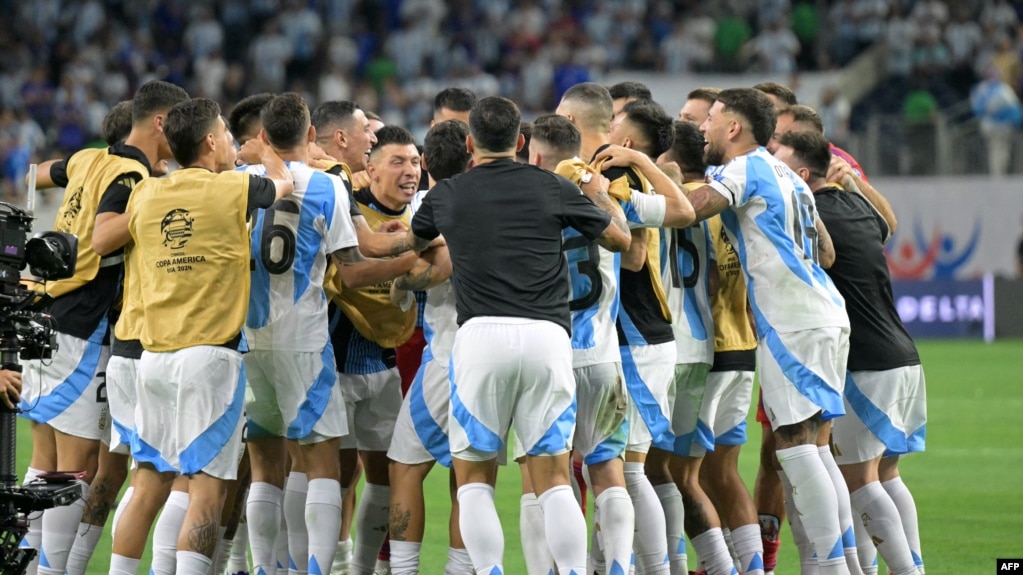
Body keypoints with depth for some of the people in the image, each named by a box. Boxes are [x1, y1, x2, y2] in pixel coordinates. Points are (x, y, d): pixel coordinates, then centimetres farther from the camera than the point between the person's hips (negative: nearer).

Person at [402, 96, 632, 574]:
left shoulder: (447, 195, 10)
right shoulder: (552, 189, 7)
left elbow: (413, 242, 33)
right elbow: (620, 238, 19)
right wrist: (599, 193, 37)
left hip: (481, 337, -1)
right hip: (546, 336, 1)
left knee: (474, 477, 9)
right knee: (553, 479, 3)